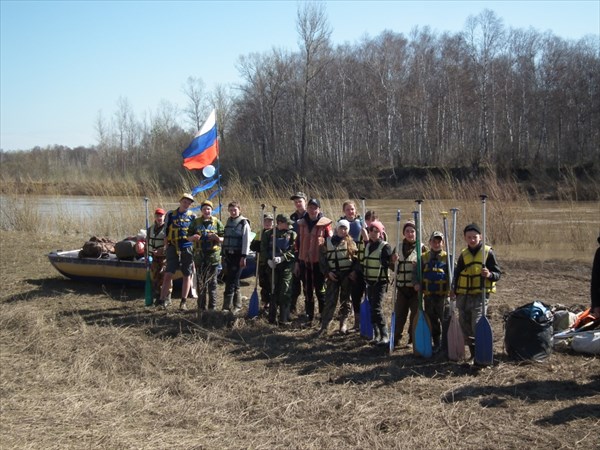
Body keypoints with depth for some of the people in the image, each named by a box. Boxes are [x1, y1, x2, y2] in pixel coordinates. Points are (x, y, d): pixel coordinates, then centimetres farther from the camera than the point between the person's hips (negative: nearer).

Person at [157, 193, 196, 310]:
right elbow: (166, 232, 10)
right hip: (173, 248, -1)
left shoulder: (192, 216, 9)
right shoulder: (171, 215, 8)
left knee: (187, 275, 4)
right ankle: (163, 300, -6)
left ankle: (184, 302, 12)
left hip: (188, 248, 1)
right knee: (168, 274, -8)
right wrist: (166, 248, 5)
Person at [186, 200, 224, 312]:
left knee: (212, 281, 2)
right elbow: (188, 237, 13)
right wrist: (193, 237, -10)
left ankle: (212, 306, 9)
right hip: (199, 255, 1)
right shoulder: (196, 222, 9)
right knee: (200, 281, 3)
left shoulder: (217, 223, 5)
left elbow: (223, 238, 5)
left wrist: (217, 238, -16)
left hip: (213, 255, -1)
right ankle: (201, 306, 11)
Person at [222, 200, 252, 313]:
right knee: (234, 281, 10)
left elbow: (246, 241, -10)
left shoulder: (244, 223, -5)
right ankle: (237, 304, 18)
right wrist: (224, 255, 16)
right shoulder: (228, 222, 15)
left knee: (231, 281, -10)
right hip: (228, 254, 6)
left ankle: (227, 306, -9)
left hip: (238, 255, -6)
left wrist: (244, 257, -15)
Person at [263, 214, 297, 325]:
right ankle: (272, 317, 17)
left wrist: (282, 258, -19)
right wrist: (269, 259, -11)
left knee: (285, 293, -5)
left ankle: (284, 319, -1)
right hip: (272, 266, 1)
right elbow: (263, 248, 4)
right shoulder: (269, 233, 4)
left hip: (286, 266, -1)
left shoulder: (292, 234, 2)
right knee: (274, 291, 9)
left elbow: (293, 250, -6)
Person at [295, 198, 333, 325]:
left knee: (320, 290, 3)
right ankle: (309, 317, 21)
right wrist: (297, 261, 11)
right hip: (304, 261, 4)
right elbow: (298, 242, 12)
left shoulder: (325, 224, -6)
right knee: (307, 291, 12)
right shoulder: (301, 223, 7)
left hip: (319, 262, -4)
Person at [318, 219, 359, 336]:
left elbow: (357, 257, 1)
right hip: (333, 275, 0)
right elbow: (323, 259, 7)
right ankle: (324, 326, -3)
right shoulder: (328, 242, 5)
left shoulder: (351, 242, 3)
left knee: (345, 300, 7)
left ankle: (343, 324, 18)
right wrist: (327, 272, -4)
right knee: (330, 300, -5)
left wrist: (354, 271, -10)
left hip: (347, 275, 0)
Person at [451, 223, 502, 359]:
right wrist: (453, 289, 3)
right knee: (465, 326, 8)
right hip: (463, 296, 5)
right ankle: (474, 353, 21)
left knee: (477, 325, -16)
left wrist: (489, 274, -24)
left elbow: (497, 274, -2)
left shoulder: (488, 252, -2)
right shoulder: (463, 254, 11)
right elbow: (457, 273, 18)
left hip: (480, 295, -5)